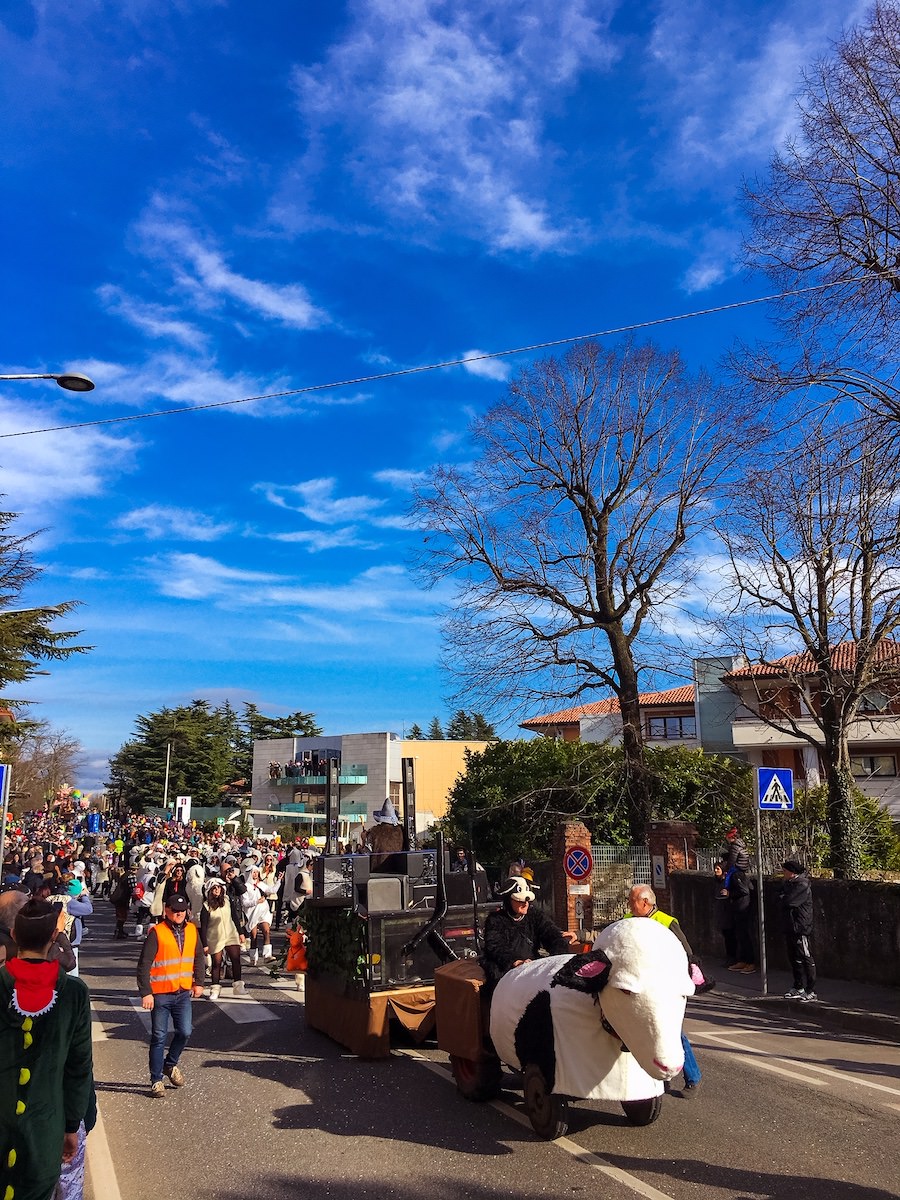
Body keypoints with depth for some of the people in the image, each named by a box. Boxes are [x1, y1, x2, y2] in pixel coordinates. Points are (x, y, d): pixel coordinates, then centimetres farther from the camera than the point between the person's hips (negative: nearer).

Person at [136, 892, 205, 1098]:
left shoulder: (192, 930, 2)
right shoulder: (156, 932, -13)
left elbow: (199, 957, 14)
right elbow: (144, 964, -14)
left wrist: (198, 982, 9)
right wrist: (145, 993, -17)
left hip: (183, 993, 4)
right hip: (160, 994, -4)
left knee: (184, 1032, 4)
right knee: (159, 1037, 5)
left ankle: (170, 1064, 31)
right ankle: (156, 1080, 19)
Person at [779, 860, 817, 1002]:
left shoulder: (802, 886, -16)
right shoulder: (788, 883, 14)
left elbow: (787, 902, -22)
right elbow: (780, 901, 13)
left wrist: (782, 899, -3)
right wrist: (784, 900, -6)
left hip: (800, 928, -9)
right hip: (790, 927, 9)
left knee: (805, 959, -4)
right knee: (794, 958, 14)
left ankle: (811, 991, 2)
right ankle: (799, 988, 23)